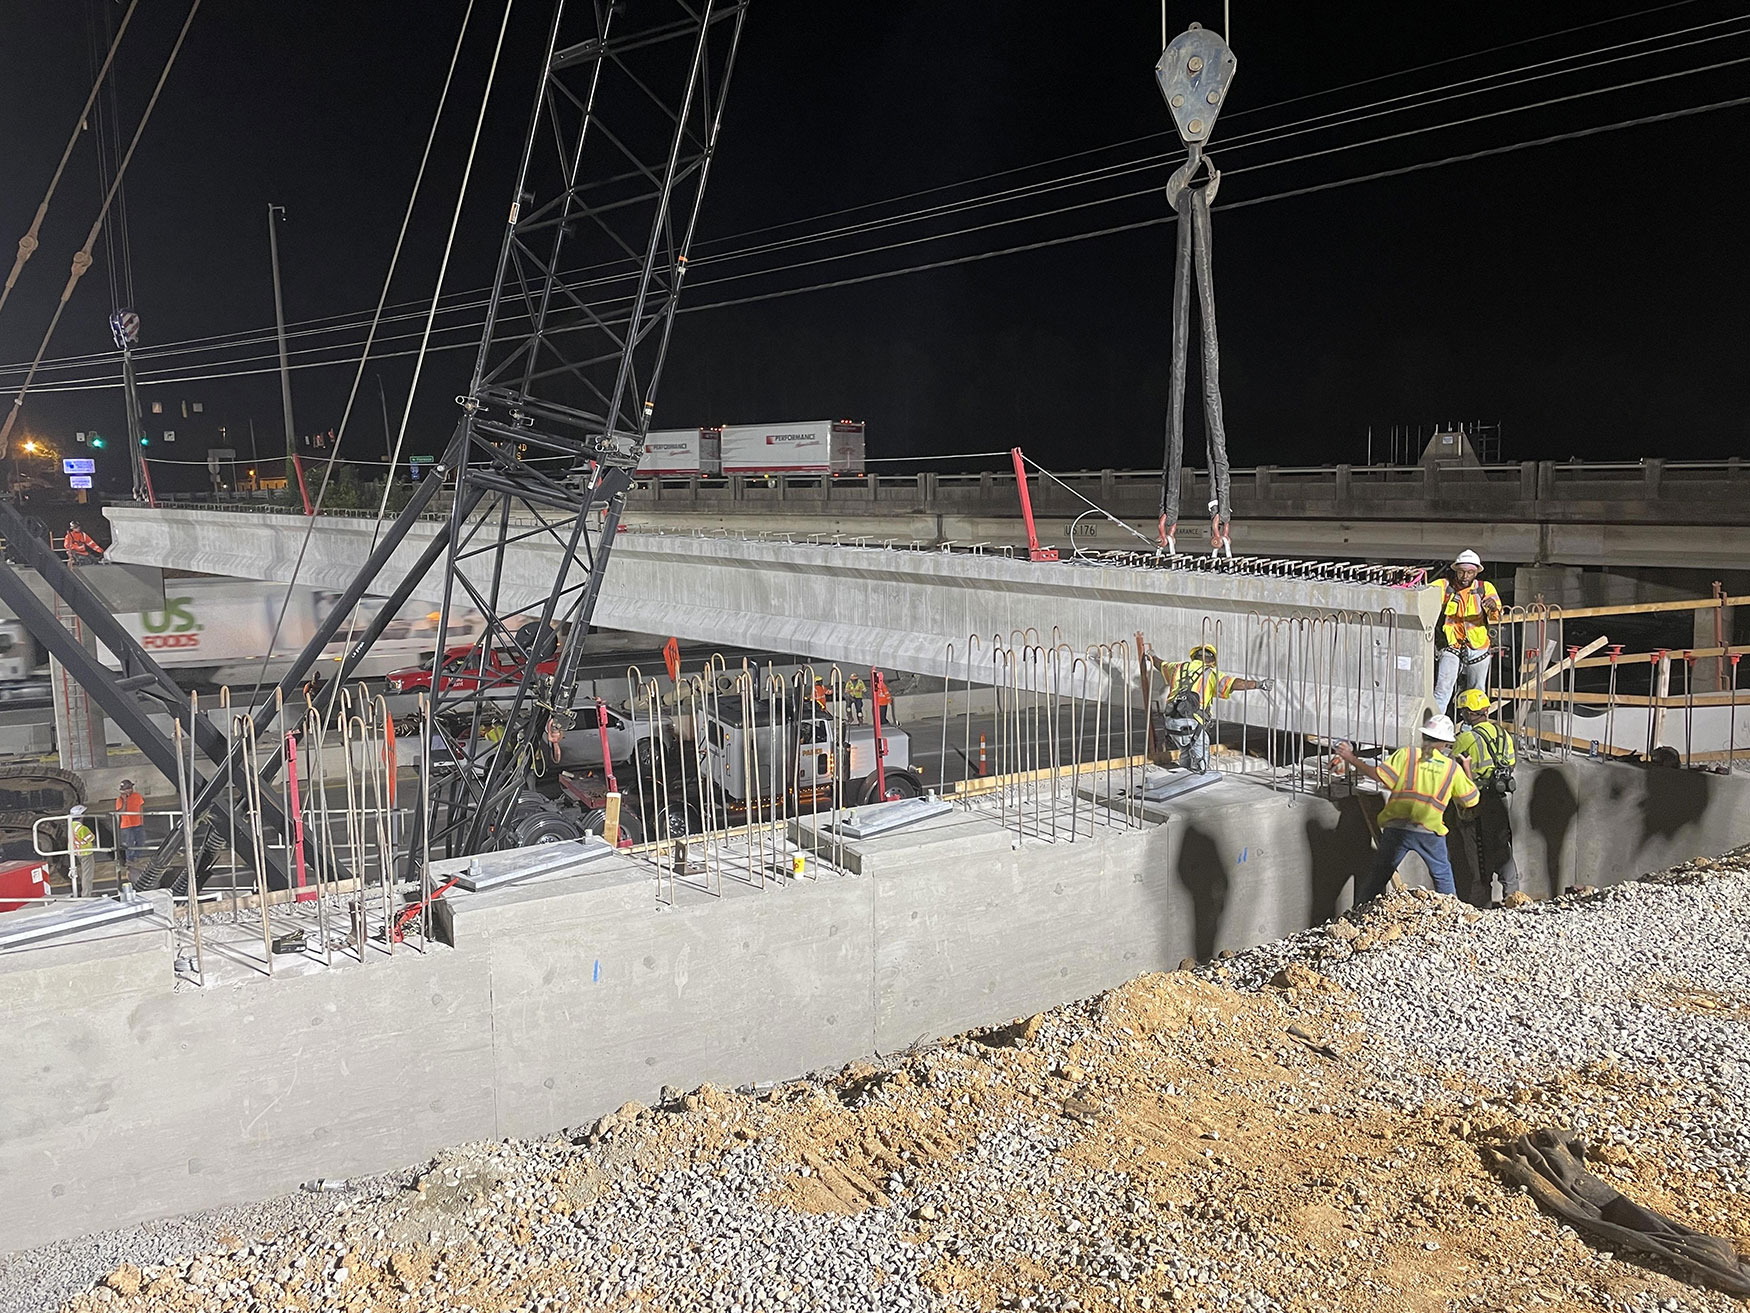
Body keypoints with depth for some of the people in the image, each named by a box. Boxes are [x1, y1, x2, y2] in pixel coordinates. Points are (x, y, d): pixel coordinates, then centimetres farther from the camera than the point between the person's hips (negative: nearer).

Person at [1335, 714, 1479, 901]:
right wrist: (1467, 769, 25)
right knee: (1443, 877, 17)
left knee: (1378, 875, 12)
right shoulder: (1454, 768, 6)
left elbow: (1380, 775, -11)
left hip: (1396, 828, 0)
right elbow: (1471, 800, 13)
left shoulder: (1406, 754, -1)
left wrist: (1351, 759, -3)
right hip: (1430, 832, 0)